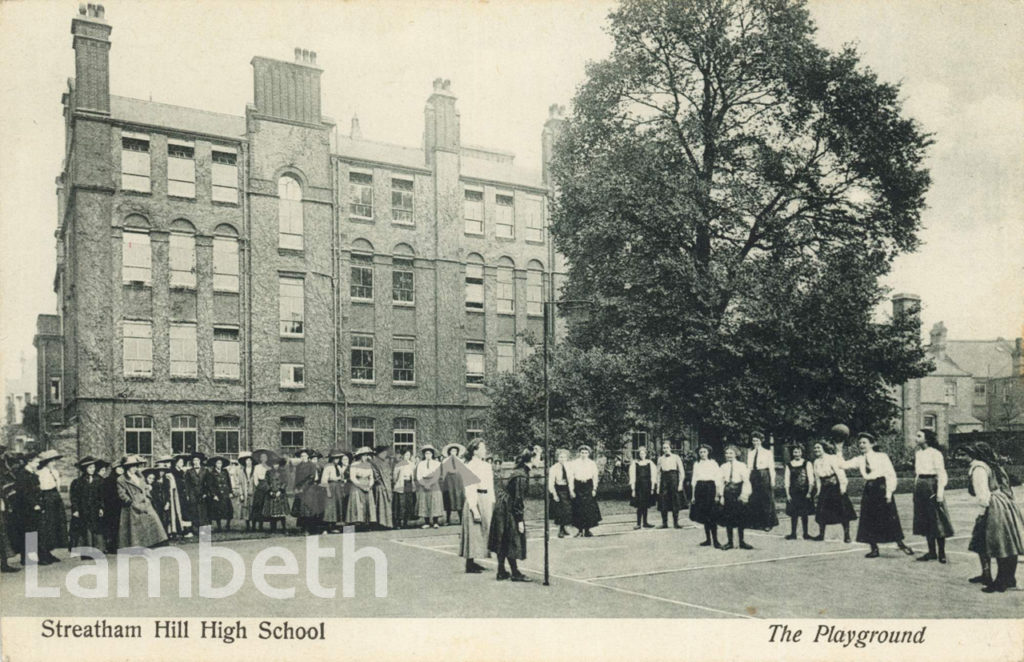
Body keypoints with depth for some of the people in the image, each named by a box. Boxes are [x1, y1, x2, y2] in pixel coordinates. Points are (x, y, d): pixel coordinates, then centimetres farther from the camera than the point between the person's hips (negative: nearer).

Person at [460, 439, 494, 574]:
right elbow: (469, 491, -14)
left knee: (483, 531, 10)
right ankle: (470, 565, 5)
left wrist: (492, 504, 9)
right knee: (473, 532, -3)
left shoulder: (487, 466, 12)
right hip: (474, 501, -8)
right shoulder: (468, 467, -10)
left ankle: (472, 562, 19)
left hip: (486, 501, 8)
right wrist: (475, 510, -18)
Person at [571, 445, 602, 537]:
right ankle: (580, 530, 10)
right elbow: (572, 477, 2)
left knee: (589, 509, -3)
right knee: (578, 509, 0)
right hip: (578, 487, 0)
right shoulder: (574, 463, 3)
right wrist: (572, 489, -4)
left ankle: (587, 530, 7)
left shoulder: (592, 463, 5)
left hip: (588, 486, 0)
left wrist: (594, 489, -2)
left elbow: (595, 477, 6)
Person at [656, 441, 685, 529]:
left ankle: (676, 522, 8)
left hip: (673, 479, -2)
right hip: (664, 480, 2)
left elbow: (681, 471, 3)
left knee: (675, 502, 0)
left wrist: (680, 483, -5)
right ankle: (664, 523, 7)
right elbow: (658, 473, 13)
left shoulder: (676, 457, 3)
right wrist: (658, 486, 7)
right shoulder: (660, 459, 10)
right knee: (663, 503, 0)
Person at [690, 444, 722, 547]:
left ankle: (715, 540, -3)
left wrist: (717, 494, -7)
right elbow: (694, 480, 13)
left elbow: (718, 480, 0)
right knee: (704, 516, 5)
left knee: (712, 516, -7)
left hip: (710, 488, -3)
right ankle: (708, 539, 13)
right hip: (699, 489, 4)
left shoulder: (713, 463, 1)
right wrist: (693, 495, 10)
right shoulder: (696, 464, 11)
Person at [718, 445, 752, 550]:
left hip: (738, 492, -2)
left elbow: (746, 481, -4)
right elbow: (721, 482, 6)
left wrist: (744, 494, -12)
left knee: (740, 518, 3)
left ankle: (741, 542, 13)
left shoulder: (741, 466, -2)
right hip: (727, 493, 2)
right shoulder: (723, 467, 6)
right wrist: (721, 496, 0)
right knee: (728, 518, 4)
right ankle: (729, 542, 13)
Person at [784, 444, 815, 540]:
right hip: (793, 492, 1)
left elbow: (811, 479, -1)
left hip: (804, 492, -1)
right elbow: (786, 481, 4)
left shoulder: (806, 464, 1)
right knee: (793, 513, 0)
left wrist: (809, 492, -8)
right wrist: (787, 494, -2)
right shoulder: (789, 465, 5)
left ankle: (805, 534, 12)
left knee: (804, 514, 3)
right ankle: (793, 533, 7)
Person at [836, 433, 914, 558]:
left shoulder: (882, 457, -2)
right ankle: (874, 549, 12)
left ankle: (901, 544, 9)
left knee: (890, 518, -5)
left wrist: (889, 492, -12)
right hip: (868, 490, 5)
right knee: (869, 521, 4)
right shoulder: (859, 460, 10)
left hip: (881, 488, -5)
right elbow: (843, 465, 3)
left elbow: (891, 474, -6)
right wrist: (839, 451, -4)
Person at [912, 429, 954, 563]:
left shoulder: (935, 453, -10)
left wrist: (940, 493, -16)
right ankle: (932, 552, 16)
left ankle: (941, 553, 7)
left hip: (932, 485, -7)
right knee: (924, 521, 9)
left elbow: (941, 474, -11)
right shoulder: (918, 453, 11)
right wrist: (916, 489, 14)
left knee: (937, 520, -1)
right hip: (920, 486, 7)